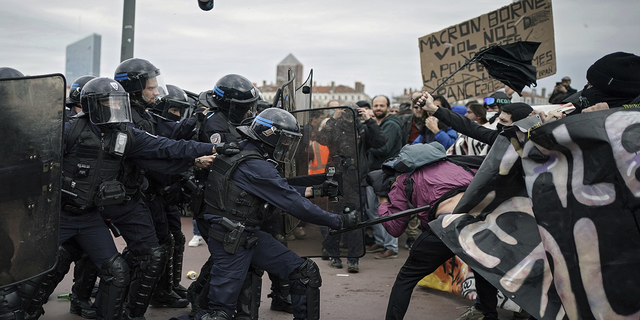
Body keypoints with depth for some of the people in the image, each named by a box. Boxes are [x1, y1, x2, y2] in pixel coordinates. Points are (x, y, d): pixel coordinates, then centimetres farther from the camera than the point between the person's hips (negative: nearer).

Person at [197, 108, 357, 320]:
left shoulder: (242, 153, 7)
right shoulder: (255, 167, -22)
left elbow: (280, 192, 17)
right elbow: (293, 204, -22)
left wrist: (309, 191, 9)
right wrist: (338, 221, -15)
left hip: (251, 235, 10)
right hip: (230, 241, -10)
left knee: (306, 272, 4)